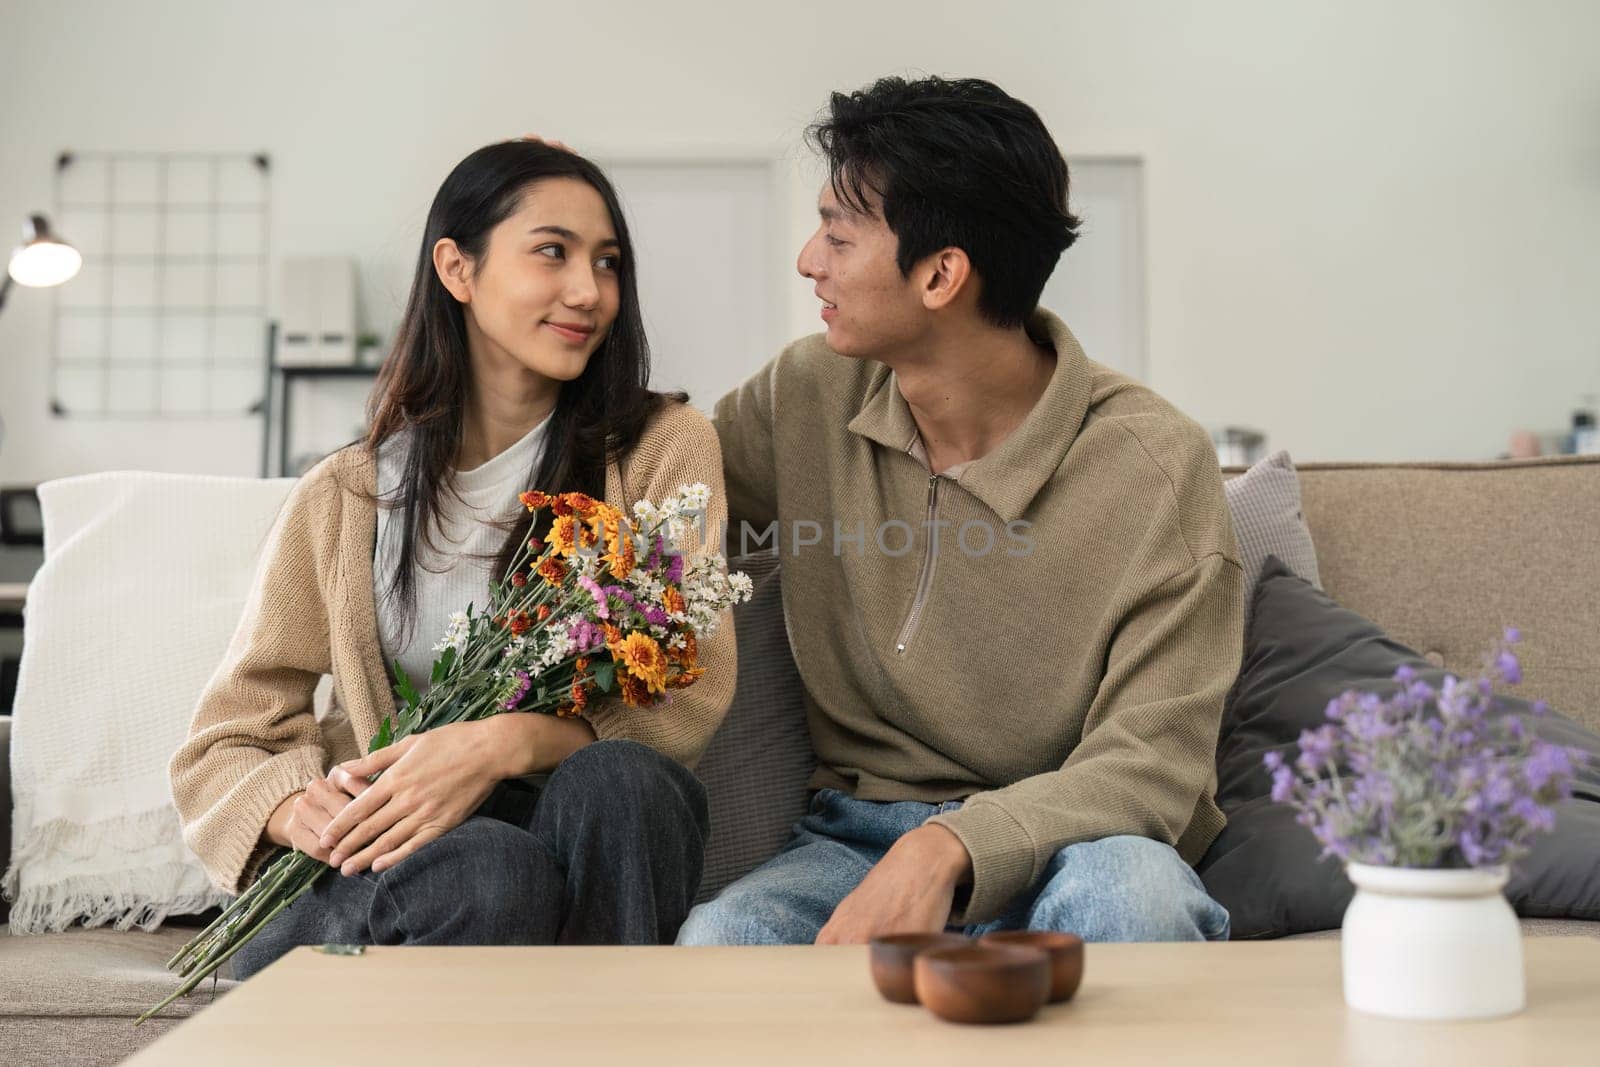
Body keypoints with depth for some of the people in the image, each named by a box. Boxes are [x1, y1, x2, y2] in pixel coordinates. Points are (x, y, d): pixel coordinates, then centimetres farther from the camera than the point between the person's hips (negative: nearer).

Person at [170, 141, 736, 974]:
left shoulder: (663, 447, 6)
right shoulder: (341, 501, 8)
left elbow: (694, 691, -5)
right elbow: (222, 747, 9)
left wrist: (507, 744, -24)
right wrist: (298, 809, -16)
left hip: (596, 844, 1)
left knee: (614, 777, -32)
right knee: (491, 869, -34)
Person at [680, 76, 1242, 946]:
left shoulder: (1155, 467, -13)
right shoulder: (809, 394, 1)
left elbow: (1149, 763, -16)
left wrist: (949, 848, -31)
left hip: (1057, 847, -2)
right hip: (855, 834, 3)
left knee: (1123, 890, -38)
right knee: (718, 940, -31)